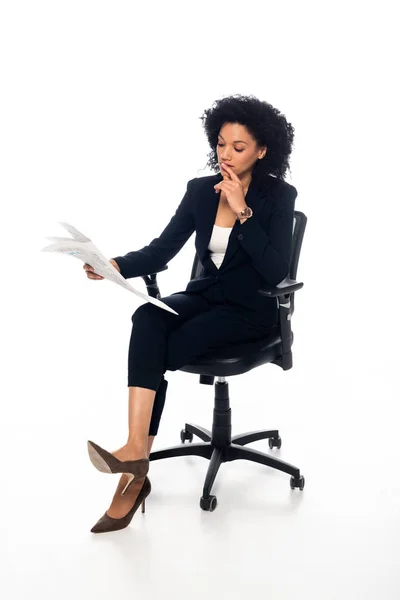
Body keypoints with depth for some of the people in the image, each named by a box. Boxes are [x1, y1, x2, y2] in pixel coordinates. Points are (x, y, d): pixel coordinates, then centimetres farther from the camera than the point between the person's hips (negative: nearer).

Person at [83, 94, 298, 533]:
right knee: (147, 318, -31)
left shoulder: (278, 196, -8)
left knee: (163, 350, -28)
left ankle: (136, 465, -20)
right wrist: (115, 266, -19)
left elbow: (275, 271, -17)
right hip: (204, 296, 4)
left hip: (250, 309, -4)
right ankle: (136, 454, -39)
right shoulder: (200, 190, 4)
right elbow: (161, 251, 0)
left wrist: (243, 212, -22)